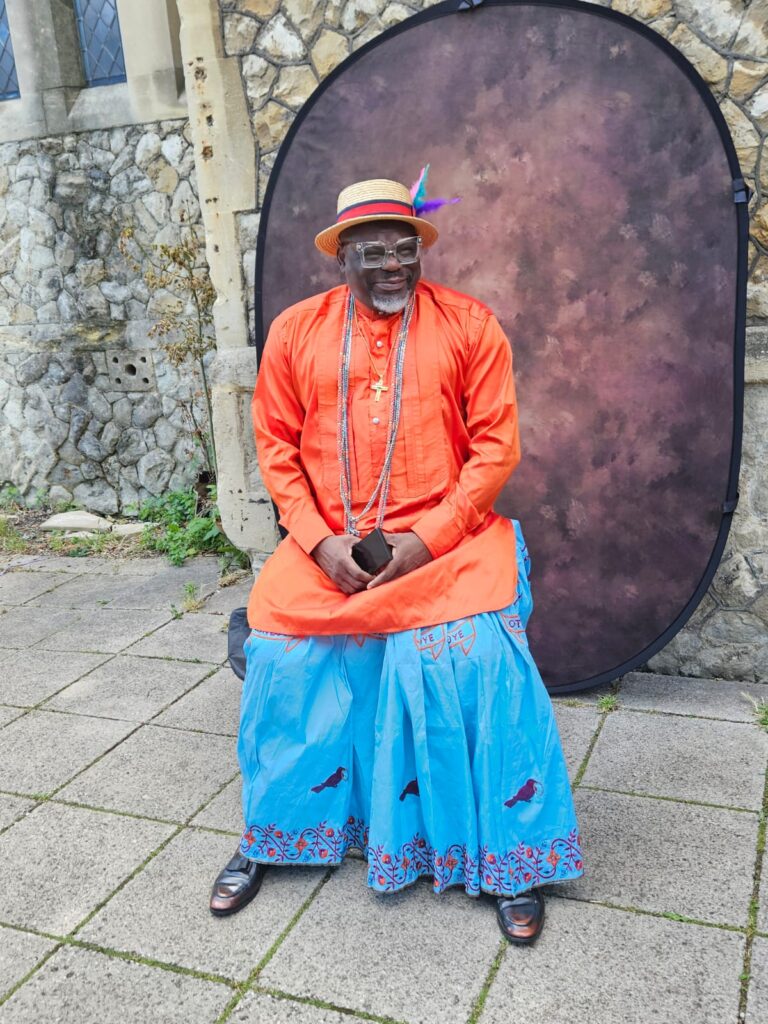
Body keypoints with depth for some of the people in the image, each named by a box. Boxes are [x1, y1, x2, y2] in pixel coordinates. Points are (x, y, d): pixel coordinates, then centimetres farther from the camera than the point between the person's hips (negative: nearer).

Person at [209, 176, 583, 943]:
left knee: (475, 660, -21)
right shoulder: (296, 330, 6)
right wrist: (321, 542, -9)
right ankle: (267, 838, 16)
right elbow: (276, 447, 5)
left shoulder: (469, 325, 1)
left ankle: (505, 859, 2)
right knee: (280, 658, -11)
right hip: (327, 545, 2)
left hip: (442, 539, -2)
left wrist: (426, 540, -13)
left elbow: (496, 446, -3)